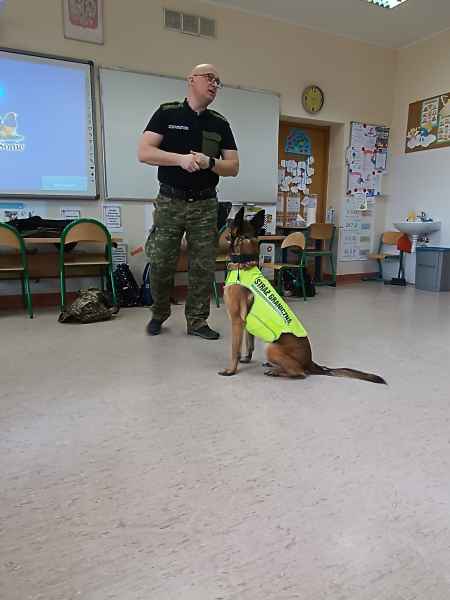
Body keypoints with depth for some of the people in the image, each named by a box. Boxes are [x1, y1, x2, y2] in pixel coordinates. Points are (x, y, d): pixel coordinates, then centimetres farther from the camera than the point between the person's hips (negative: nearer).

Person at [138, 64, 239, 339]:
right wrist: (181, 158, -20)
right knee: (161, 264, 1)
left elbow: (233, 167, 7)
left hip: (206, 205, 2)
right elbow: (144, 152, -6)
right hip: (170, 202, -2)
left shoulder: (220, 123, 11)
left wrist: (210, 162, -13)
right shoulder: (167, 112, 3)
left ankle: (197, 321, 16)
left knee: (203, 266, 2)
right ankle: (159, 314, 25)